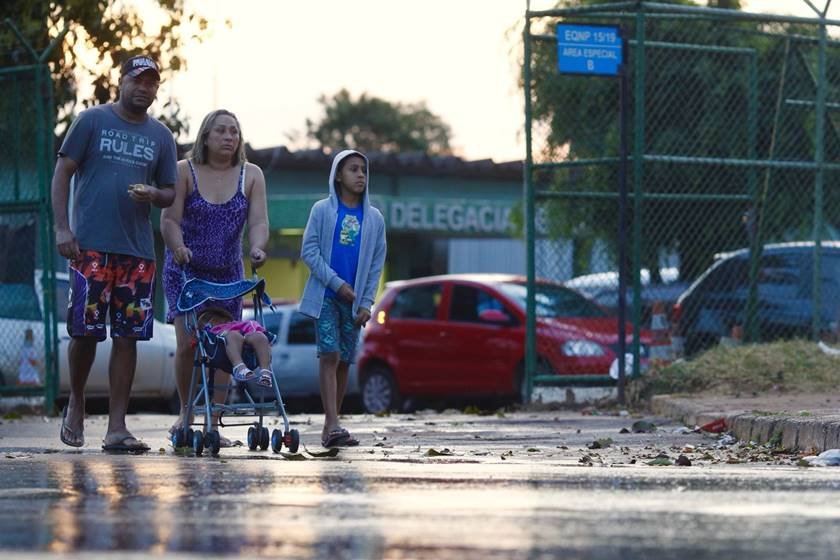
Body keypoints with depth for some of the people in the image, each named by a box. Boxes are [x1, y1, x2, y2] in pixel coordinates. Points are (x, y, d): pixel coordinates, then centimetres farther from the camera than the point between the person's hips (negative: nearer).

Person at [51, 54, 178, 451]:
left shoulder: (161, 136, 14)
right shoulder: (92, 121, 3)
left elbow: (170, 194, 17)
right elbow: (62, 173, 2)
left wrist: (152, 194, -7)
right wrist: (61, 227, -8)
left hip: (138, 250, 3)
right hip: (91, 246, -3)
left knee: (127, 337, 0)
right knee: (85, 331, -5)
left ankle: (116, 429, 3)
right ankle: (76, 403, 21)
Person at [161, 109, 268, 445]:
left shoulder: (251, 176, 2)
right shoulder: (185, 171, -4)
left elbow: (259, 221, -8)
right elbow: (170, 219, -10)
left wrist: (257, 248, -29)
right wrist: (178, 247, -30)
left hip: (227, 275, 3)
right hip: (185, 271, -3)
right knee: (188, 343, -14)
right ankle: (186, 413, 7)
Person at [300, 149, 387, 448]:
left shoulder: (374, 218, 10)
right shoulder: (323, 210, 1)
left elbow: (376, 264, 10)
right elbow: (309, 250, -4)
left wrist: (366, 302, 2)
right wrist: (336, 283, -12)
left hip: (354, 299, 3)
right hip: (325, 295, -3)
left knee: (344, 362, 4)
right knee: (330, 355, -15)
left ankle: (330, 429, 11)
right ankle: (332, 425, -22)